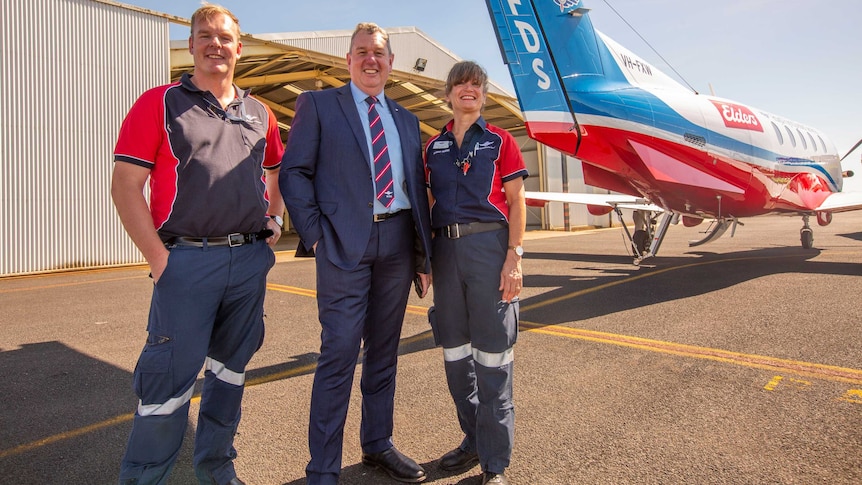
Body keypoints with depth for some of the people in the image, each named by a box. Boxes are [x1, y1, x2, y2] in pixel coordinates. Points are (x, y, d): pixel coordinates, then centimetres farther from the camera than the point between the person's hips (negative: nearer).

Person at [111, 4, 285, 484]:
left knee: (231, 368, 14)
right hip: (187, 260, -4)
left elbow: (278, 172, 26)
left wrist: (277, 219, 10)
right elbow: (125, 186, -4)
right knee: (171, 375, -1)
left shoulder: (259, 113, 14)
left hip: (250, 260, 5)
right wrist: (159, 258, -11)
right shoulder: (159, 103, 1)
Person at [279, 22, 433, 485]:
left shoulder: (406, 119, 18)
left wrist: (424, 254, 9)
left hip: (398, 243, 5)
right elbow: (294, 173, -1)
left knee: (383, 353, 13)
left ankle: (377, 445, 30)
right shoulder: (318, 104, 6)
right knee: (339, 355, -4)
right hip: (345, 244, -4)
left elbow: (417, 188, 15)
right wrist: (315, 235, -10)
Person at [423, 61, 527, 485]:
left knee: (492, 353, -1)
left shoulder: (500, 141, 3)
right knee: (454, 348, 12)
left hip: (489, 245, -4)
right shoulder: (434, 146, 13)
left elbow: (516, 202, -1)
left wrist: (514, 256, -11)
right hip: (446, 248, 5)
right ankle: (473, 438, 31)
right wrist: (425, 258, 8)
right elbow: (430, 203, 14)